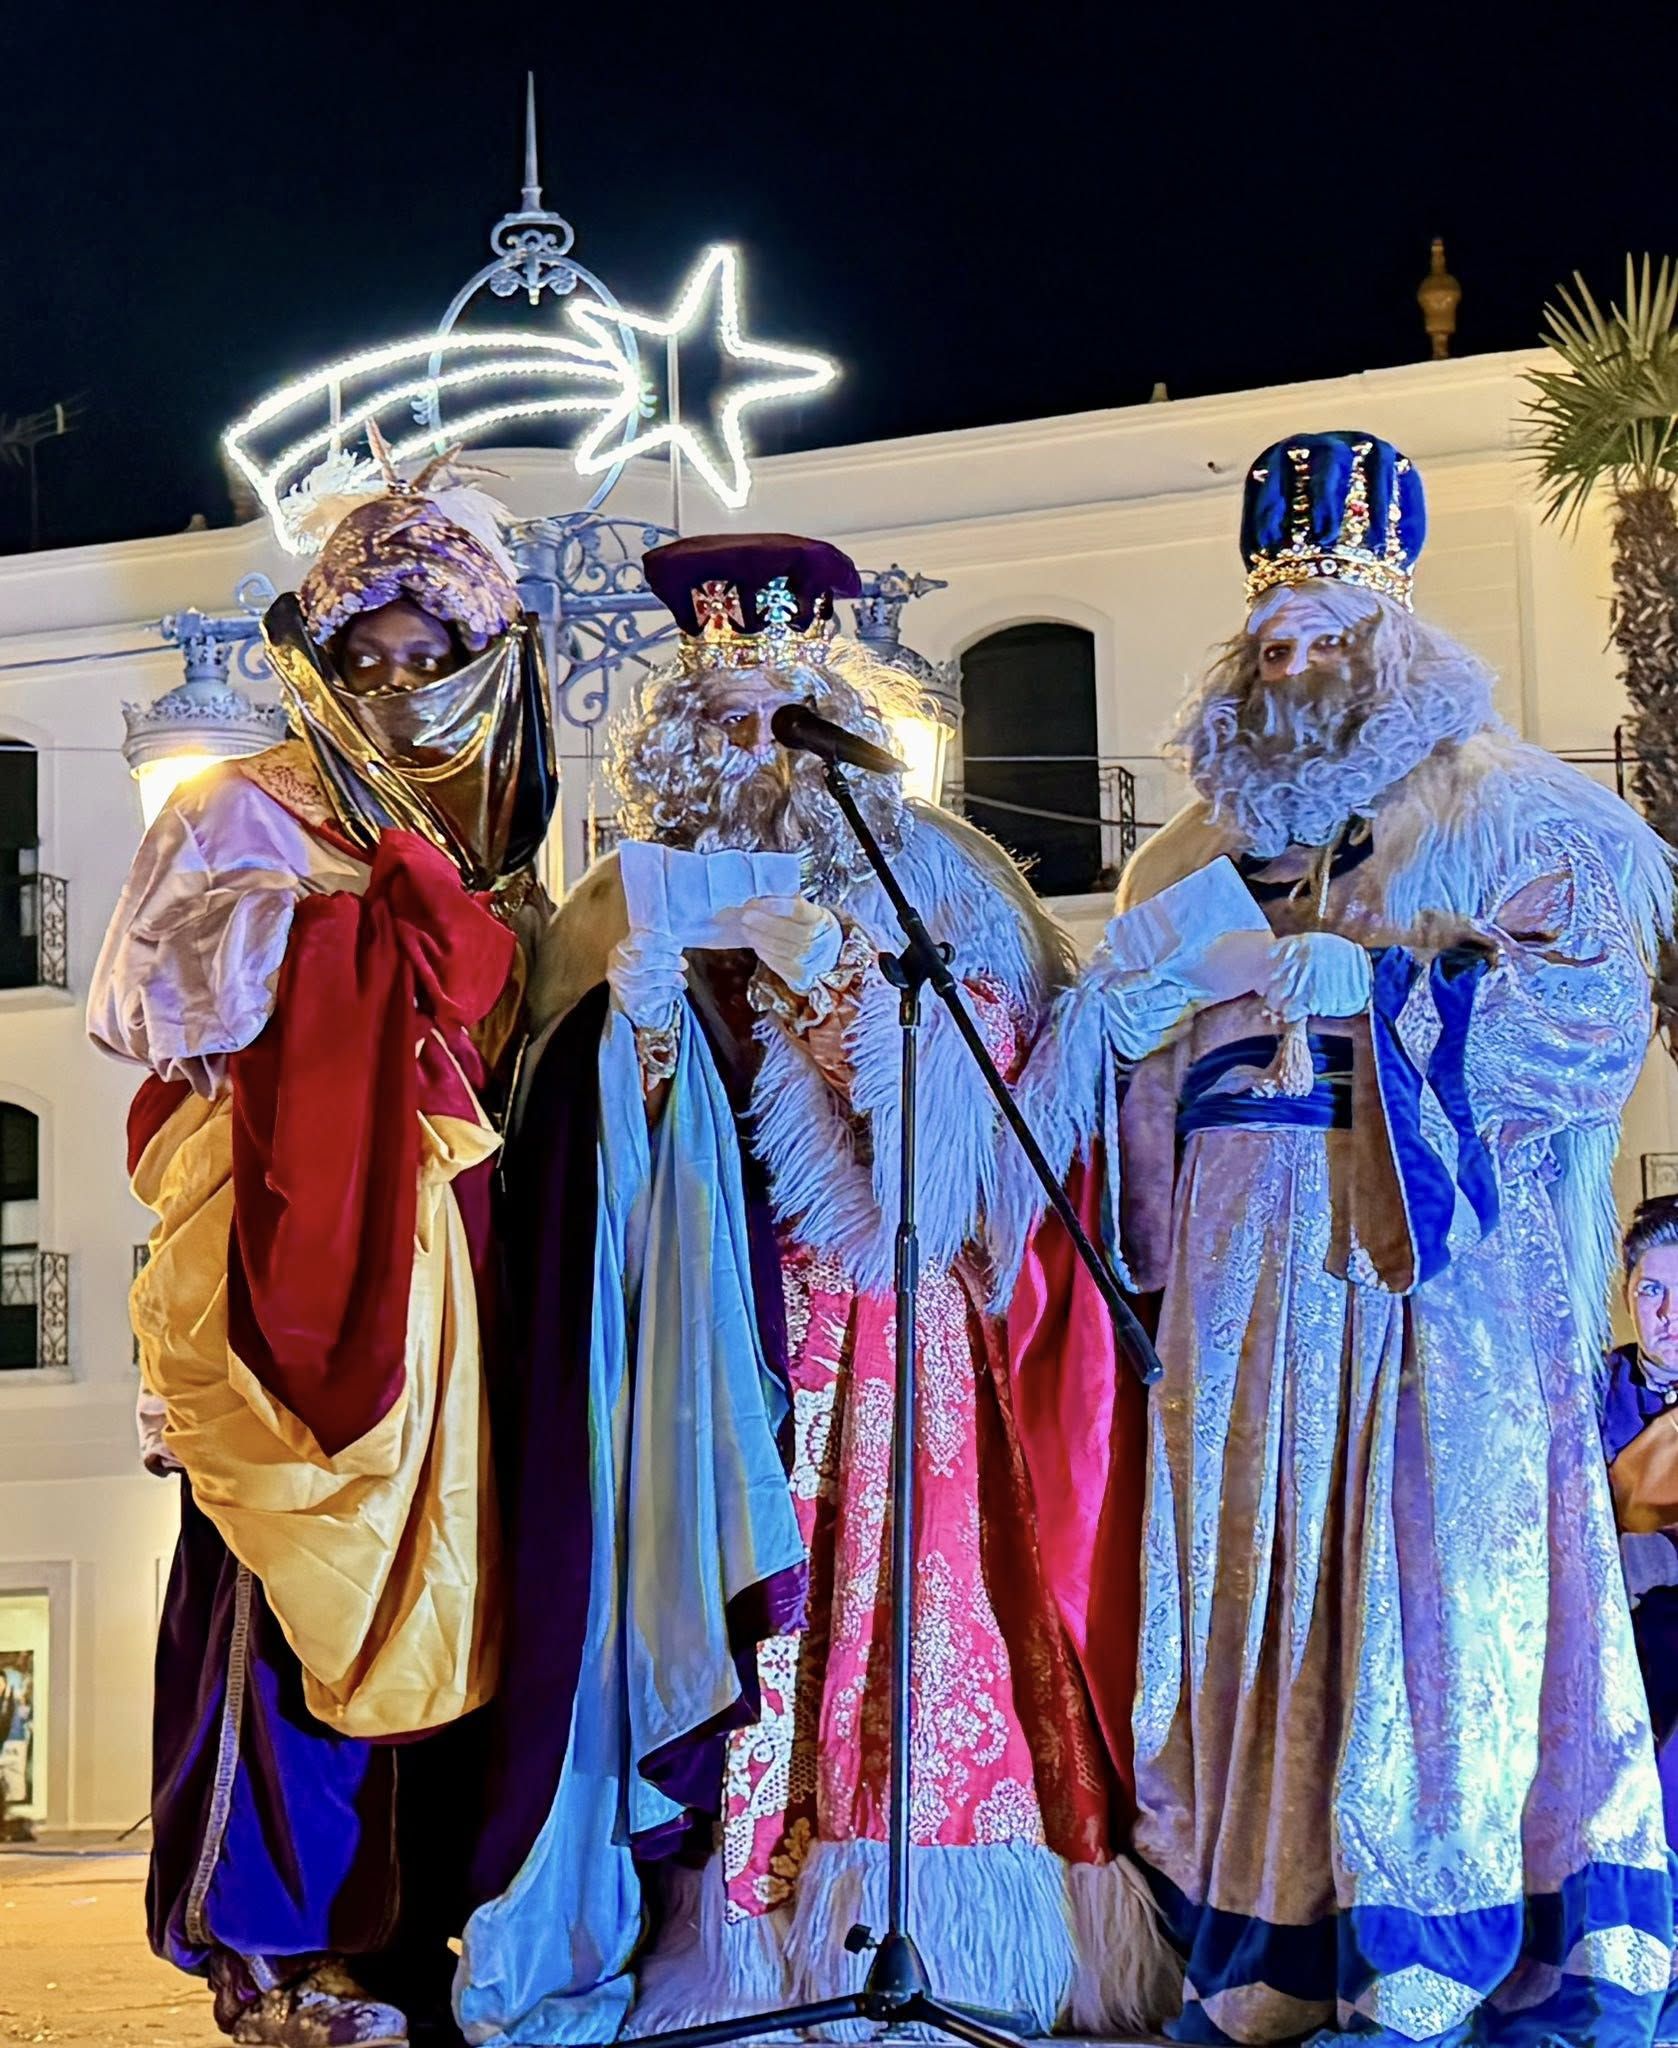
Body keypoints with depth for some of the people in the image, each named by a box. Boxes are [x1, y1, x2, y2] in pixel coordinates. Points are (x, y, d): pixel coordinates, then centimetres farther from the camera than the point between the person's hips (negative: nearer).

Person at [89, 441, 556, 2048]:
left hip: (444, 1266, 5)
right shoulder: (243, 818, 4)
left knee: (437, 1575, 5)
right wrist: (350, 921, -13)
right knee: (303, 1578, -7)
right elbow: (157, 994, -9)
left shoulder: (494, 855, 19)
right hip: (292, 1254, -5)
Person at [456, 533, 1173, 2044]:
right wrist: (656, 998, -6)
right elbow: (576, 1129, 10)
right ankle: (746, 1925, -3)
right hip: (721, 1323, 1)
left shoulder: (926, 872, 12)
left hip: (888, 1309, -1)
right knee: (737, 1574, -7)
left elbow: (1002, 1044, 1)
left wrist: (835, 983, -9)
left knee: (902, 1563, -11)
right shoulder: (643, 905, 15)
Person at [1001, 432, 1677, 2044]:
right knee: (1254, 1596, 1)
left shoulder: (1495, 811, 5)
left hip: (1431, 1276, -4)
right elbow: (1129, 1083, 20)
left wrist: (1344, 971, -13)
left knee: (1437, 1594, -8)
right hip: (1246, 1298, 5)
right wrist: (1125, 1002, -3)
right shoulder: (1202, 852, 20)